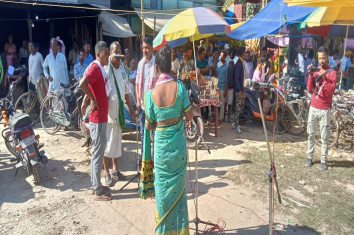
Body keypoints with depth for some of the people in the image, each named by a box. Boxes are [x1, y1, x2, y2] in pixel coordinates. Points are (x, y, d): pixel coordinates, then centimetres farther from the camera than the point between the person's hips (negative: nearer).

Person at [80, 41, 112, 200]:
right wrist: (93, 100, -21)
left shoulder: (100, 68, 13)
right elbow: (82, 84, -33)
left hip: (101, 117, 10)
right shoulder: (95, 67, -16)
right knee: (98, 154, -1)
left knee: (97, 152, 16)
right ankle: (98, 191, 11)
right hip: (98, 118, -10)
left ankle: (96, 185, 29)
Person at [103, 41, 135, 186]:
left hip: (119, 109, 6)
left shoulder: (124, 70, 8)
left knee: (117, 140, 14)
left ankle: (115, 169, 28)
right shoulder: (105, 69, -11)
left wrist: (130, 108, 16)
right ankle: (106, 172, 14)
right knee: (107, 141, 0)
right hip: (107, 109, -6)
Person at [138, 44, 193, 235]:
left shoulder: (151, 94, -12)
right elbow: (189, 116, -4)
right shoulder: (179, 86, -11)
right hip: (179, 144, 2)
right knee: (178, 187, 18)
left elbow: (148, 126, -3)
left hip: (161, 144, -1)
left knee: (163, 188, 15)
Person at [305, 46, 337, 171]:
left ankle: (323, 160, 7)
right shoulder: (315, 70, 7)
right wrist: (310, 75, -11)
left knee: (324, 137, 1)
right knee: (311, 134, 9)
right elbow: (309, 89, 0)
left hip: (325, 109, -3)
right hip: (313, 107, 4)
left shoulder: (332, 72, -4)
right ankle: (309, 157, 19)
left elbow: (331, 91, -13)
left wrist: (324, 78, -22)